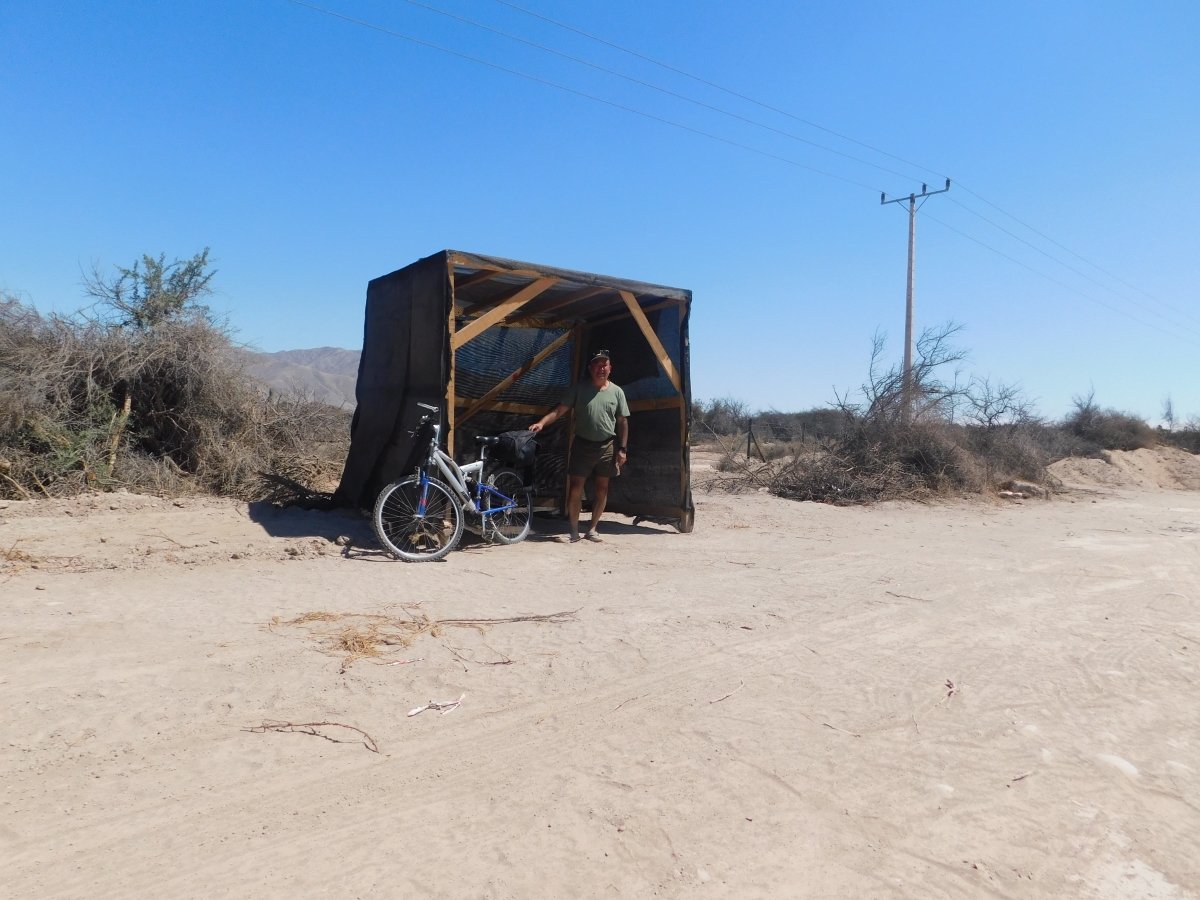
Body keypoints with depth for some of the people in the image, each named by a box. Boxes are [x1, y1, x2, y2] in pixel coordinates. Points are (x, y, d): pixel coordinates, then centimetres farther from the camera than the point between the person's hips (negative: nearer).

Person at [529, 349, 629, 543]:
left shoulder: (617, 392, 2)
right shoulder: (579, 388, -2)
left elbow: (622, 422, 5)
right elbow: (560, 409, -7)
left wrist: (623, 449, -1)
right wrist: (541, 422, -22)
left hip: (607, 446, 2)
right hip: (582, 445, -1)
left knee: (602, 488, 6)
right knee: (576, 487, -2)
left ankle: (592, 529, 18)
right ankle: (574, 530, 8)